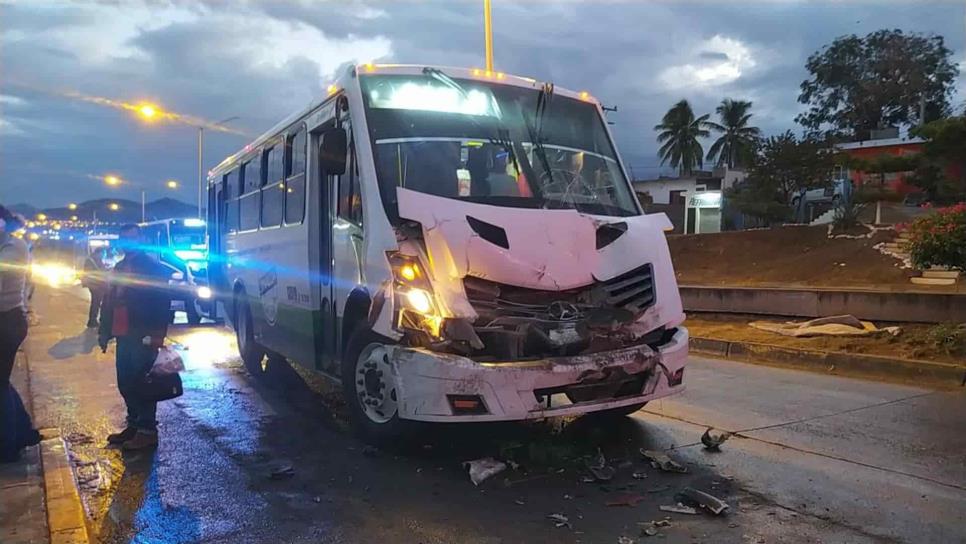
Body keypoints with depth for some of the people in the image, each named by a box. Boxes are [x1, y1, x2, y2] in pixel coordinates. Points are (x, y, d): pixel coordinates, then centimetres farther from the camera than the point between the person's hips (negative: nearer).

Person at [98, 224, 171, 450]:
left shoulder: (153, 266, -6)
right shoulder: (119, 268, 19)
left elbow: (162, 302, -14)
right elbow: (108, 301, 21)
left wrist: (154, 334, -20)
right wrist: (105, 331, 14)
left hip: (143, 336, -8)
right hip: (124, 335, 8)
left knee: (142, 382, -6)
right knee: (125, 383, 12)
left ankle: (147, 431, 1)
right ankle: (133, 425, 23)